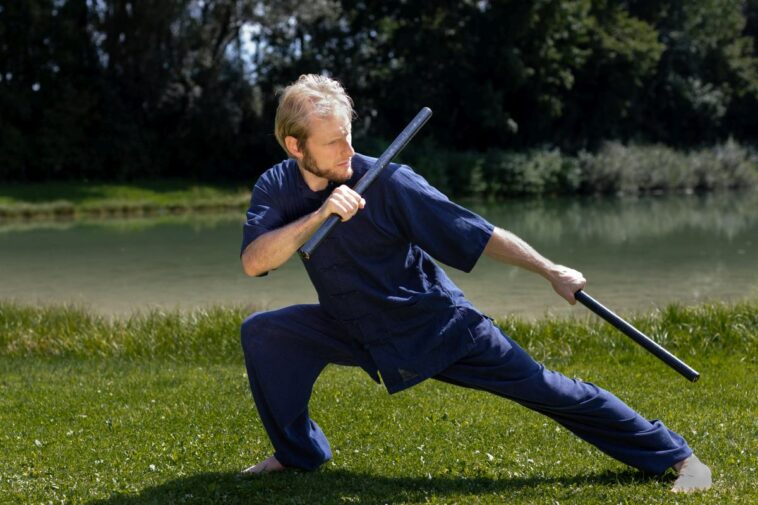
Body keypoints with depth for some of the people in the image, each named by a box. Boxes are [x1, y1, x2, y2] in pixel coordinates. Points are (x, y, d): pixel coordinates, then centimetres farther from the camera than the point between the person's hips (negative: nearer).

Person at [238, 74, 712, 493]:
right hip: (358, 333, 4)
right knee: (263, 333, -14)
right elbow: (253, 262, -26)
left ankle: (675, 455, 2)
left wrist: (551, 271, -17)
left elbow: (476, 233, -18)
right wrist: (317, 216, -39)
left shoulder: (387, 182, -23)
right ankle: (298, 454, 6)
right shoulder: (276, 189, -10)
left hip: (437, 325, -4)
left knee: (548, 390, -8)